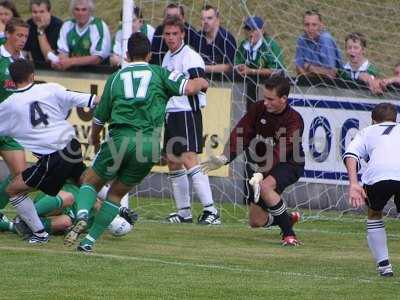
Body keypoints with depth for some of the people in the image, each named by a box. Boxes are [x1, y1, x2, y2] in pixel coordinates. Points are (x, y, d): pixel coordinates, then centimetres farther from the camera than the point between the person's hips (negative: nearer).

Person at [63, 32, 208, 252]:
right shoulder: (159, 73, 13)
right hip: (150, 143, 1)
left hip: (121, 137, -1)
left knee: (91, 182, 16)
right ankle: (90, 240, 8)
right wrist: (202, 82, 24)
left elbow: (99, 119, 24)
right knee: (116, 194, 16)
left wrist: (94, 138, 45)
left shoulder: (116, 77, 18)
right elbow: (189, 88, 0)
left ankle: (81, 216, -14)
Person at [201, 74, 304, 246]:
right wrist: (224, 158, -29)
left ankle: (289, 233, -25)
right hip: (265, 166, 6)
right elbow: (241, 133, -13)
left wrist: (261, 174, -48)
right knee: (256, 221, 3)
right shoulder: (258, 109, -7)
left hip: (290, 165, -6)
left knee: (265, 187, -37)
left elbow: (279, 153, -35)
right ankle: (289, 219, 35)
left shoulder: (294, 121, -24)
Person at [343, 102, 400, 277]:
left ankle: (383, 265, 17)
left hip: (378, 173, -1)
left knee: (374, 215, 27)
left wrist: (353, 183, 2)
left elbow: (351, 154, 13)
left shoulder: (367, 132, 34)